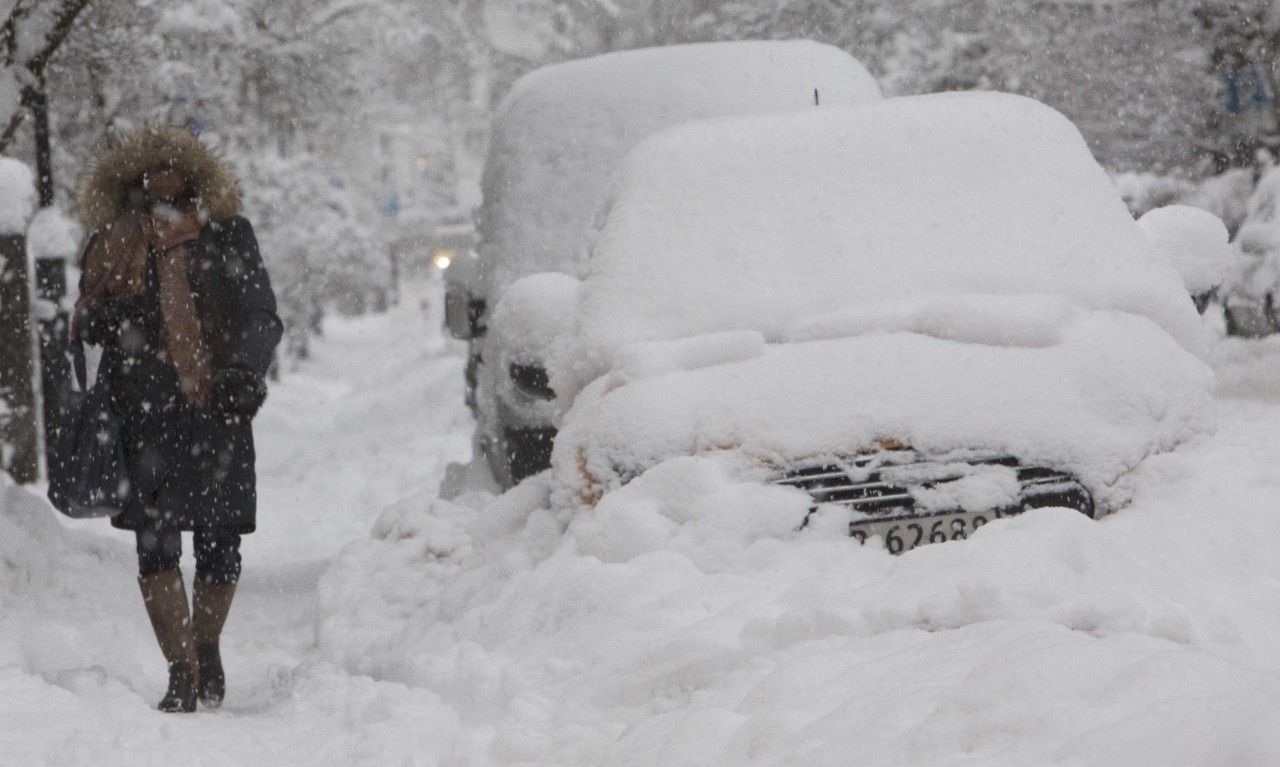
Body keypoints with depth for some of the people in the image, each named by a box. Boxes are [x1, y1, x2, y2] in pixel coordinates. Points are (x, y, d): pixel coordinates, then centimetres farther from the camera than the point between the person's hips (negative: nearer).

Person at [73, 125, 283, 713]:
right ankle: (182, 676, -5)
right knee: (155, 545, -8)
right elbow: (84, 322, 20)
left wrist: (245, 370, -9)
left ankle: (207, 649, 28)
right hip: (142, 414, 0)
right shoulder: (110, 241, 12)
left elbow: (262, 317, 7)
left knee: (219, 543, 2)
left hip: (214, 407, 0)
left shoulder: (227, 234, 8)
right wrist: (102, 319, -2)